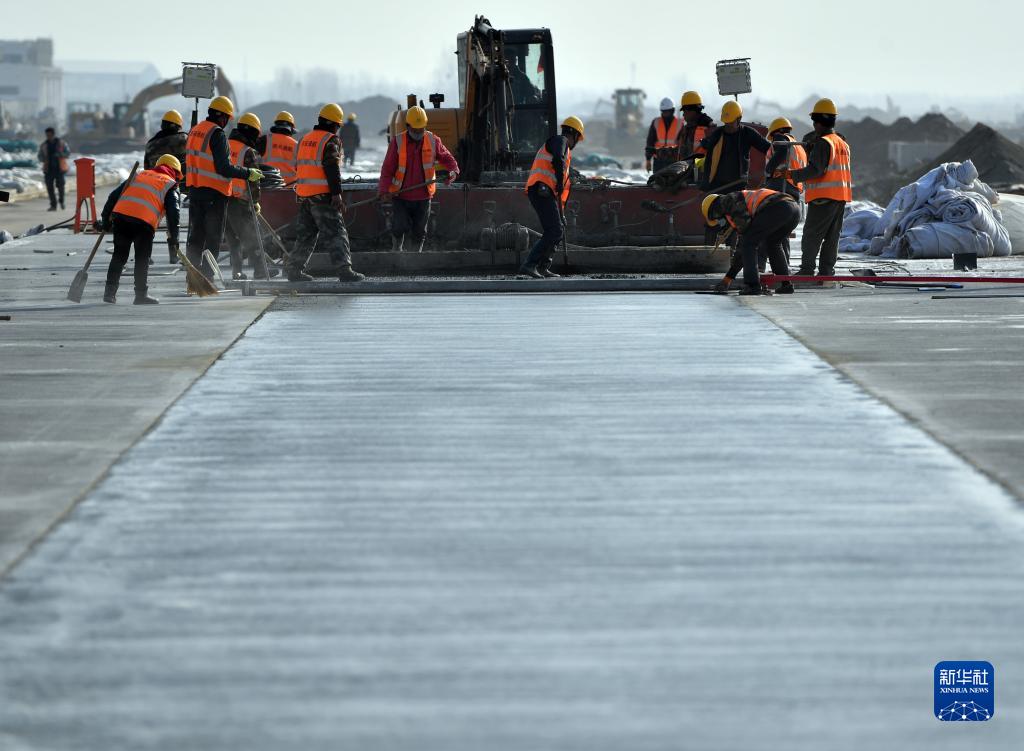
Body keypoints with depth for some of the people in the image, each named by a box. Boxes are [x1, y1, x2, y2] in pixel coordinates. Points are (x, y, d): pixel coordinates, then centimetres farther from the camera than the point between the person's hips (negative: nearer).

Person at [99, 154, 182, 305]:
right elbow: (172, 212, 3)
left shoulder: (140, 175, 28)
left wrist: (106, 218, 24)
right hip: (144, 223, -4)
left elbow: (115, 195, 22)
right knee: (142, 259, 7)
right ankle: (141, 295, 7)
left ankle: (110, 292, 12)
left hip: (120, 215, 4)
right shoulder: (170, 185, 15)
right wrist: (173, 238, 4)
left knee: (119, 256, 14)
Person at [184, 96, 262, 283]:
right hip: (214, 192, -7)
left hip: (194, 189, 7)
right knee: (213, 238, -1)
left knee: (196, 235, 12)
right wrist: (248, 174, -11)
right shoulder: (217, 134, -15)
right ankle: (206, 279, -5)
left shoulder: (194, 131, 11)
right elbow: (223, 168, -19)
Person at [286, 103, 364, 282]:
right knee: (335, 233, -8)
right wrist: (337, 193, -19)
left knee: (305, 234, 16)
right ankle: (344, 270, -15)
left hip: (303, 194, 8)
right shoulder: (331, 140, -8)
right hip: (322, 194, -8)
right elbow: (332, 168, -16)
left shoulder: (304, 139, 17)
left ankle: (294, 268, 14)